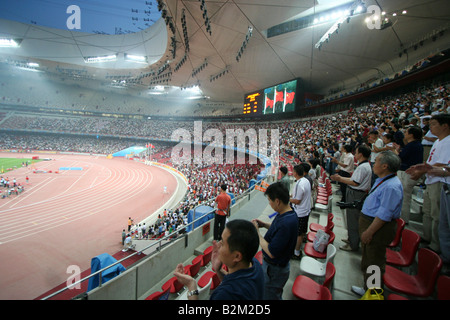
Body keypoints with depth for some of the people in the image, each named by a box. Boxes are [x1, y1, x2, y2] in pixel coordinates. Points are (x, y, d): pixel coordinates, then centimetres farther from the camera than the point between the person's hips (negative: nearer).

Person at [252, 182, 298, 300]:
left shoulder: (287, 223, -37)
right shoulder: (288, 213, -7)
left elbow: (271, 252, -31)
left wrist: (257, 232, -22)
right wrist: (264, 224, -4)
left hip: (274, 270, -8)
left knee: (269, 296, 15)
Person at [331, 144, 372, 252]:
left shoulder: (362, 167, -21)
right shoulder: (366, 165, 12)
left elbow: (355, 183, -23)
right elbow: (355, 179, 15)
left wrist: (340, 179, -16)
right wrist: (341, 178, 13)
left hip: (356, 195, -10)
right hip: (355, 194, 10)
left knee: (353, 220, 0)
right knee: (352, 218, 21)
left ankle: (353, 245, 12)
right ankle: (351, 239, 36)